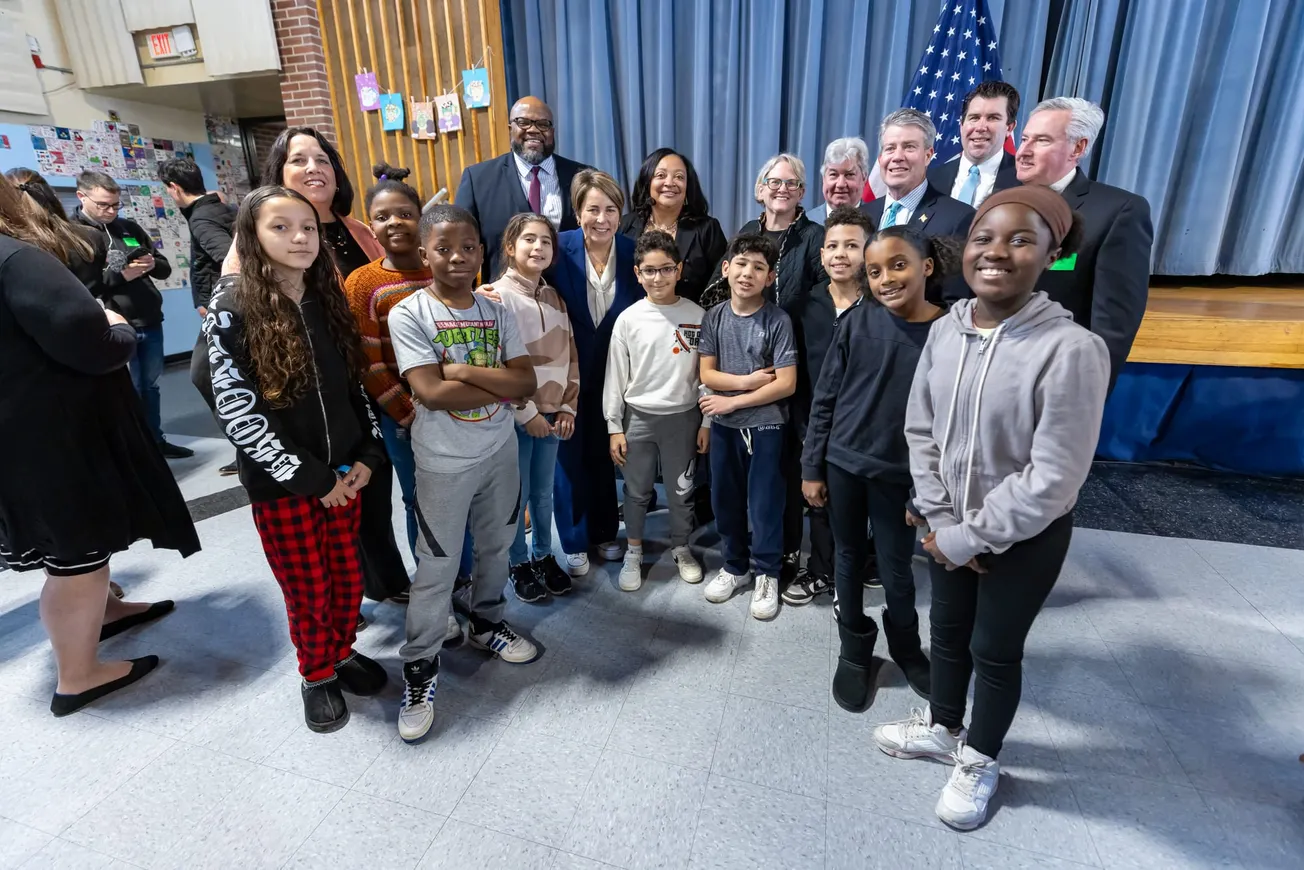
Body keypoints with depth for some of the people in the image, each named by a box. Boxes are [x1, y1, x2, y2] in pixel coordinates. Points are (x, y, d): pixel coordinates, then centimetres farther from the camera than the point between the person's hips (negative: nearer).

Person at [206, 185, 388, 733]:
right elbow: (236, 412, -14)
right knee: (307, 589, 9)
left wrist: (368, 454, -2)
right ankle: (317, 675, 33)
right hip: (280, 482, -4)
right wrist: (309, 477, -15)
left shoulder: (328, 300, 4)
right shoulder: (232, 310, -11)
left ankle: (343, 651, 38)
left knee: (348, 577, 13)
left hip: (343, 471, 4)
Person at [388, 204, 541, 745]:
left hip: (500, 453, 5)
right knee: (437, 567, 5)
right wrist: (501, 387, -15)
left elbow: (527, 384, -10)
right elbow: (432, 393, -22)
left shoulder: (497, 312, 1)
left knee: (496, 547, 19)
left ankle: (485, 623, 43)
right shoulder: (408, 314, -11)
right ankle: (419, 666, 23)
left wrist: (463, 371, -20)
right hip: (443, 463, -4)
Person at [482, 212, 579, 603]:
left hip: (552, 414, 5)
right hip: (514, 417, -5)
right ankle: (519, 564, 25)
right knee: (516, 495, 7)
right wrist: (526, 413, -13)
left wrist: (568, 406, 2)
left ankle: (544, 556, 33)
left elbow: (570, 356, 11)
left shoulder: (554, 298, 10)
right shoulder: (497, 296, -9)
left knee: (543, 493, 15)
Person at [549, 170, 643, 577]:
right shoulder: (560, 249, -15)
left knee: (603, 454, 16)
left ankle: (605, 533, 34)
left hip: (612, 372, 2)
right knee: (570, 457, 8)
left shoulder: (633, 253, -8)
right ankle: (575, 542, 25)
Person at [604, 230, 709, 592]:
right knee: (637, 490, 12)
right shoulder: (628, 319, -5)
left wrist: (706, 422, 1)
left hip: (683, 416, 0)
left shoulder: (697, 315, -4)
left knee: (681, 490, 13)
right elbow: (615, 376, -2)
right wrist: (614, 427, -3)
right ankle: (633, 552, 31)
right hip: (638, 417, 0)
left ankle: (681, 549, 34)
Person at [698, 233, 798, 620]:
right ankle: (735, 566, 32)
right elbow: (706, 374, -1)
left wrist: (734, 399, -13)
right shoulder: (714, 317, 1)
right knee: (726, 500, 13)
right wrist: (747, 380, -15)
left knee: (764, 502, 4)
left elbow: (786, 384, -14)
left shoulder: (778, 320, -9)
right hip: (723, 424, 4)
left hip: (765, 424, -3)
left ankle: (766, 575, 23)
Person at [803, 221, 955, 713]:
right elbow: (824, 399, -2)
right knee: (849, 560, 14)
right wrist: (812, 468, -2)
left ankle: (906, 649, 39)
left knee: (896, 569, 11)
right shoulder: (857, 324, -6)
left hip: (901, 474, -1)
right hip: (842, 464, 1)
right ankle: (855, 653, 35)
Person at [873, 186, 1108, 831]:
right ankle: (942, 728, 50)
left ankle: (980, 760, 42)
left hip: (1025, 536, -5)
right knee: (947, 632, 22)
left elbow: (1053, 478, -23)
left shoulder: (1072, 349, -24)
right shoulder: (945, 330, -7)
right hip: (951, 526, 5)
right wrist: (941, 521, -6)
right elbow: (920, 431, 0)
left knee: (995, 650, 14)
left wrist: (967, 538, -16)